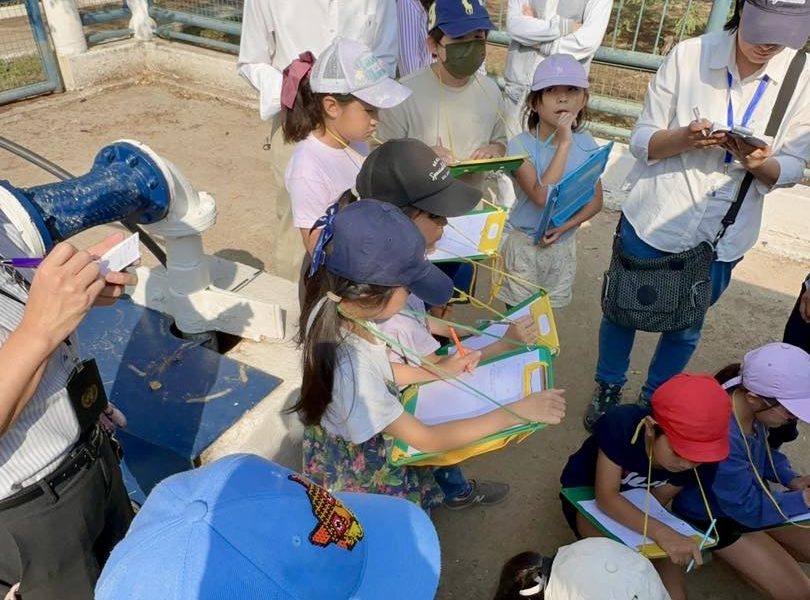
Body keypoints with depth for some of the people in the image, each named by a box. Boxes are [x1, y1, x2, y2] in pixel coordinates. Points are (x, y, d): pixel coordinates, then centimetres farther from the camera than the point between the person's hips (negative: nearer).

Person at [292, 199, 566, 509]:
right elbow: (427, 440, -26)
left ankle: (455, 489, 33)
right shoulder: (350, 370, -39)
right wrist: (518, 411, -24)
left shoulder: (336, 307, -19)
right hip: (358, 475, -6)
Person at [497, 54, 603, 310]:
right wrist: (564, 143, -30)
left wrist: (565, 226, -18)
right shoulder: (521, 145, -20)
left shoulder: (586, 144, -7)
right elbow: (541, 196, -31)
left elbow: (596, 200, -2)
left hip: (563, 245, 4)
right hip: (524, 243, -3)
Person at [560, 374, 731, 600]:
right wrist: (662, 533, -47)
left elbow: (655, 502, -10)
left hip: (635, 503, 3)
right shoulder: (620, 425, -37)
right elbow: (606, 497, -35)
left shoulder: (697, 458, -23)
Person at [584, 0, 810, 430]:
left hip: (722, 235, 2)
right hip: (654, 219, -1)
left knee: (686, 329, 17)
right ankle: (608, 389, 42)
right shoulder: (689, 55, -13)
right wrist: (685, 138, -29)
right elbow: (641, 141, -9)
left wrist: (760, 164, -24)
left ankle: (653, 400, 42)